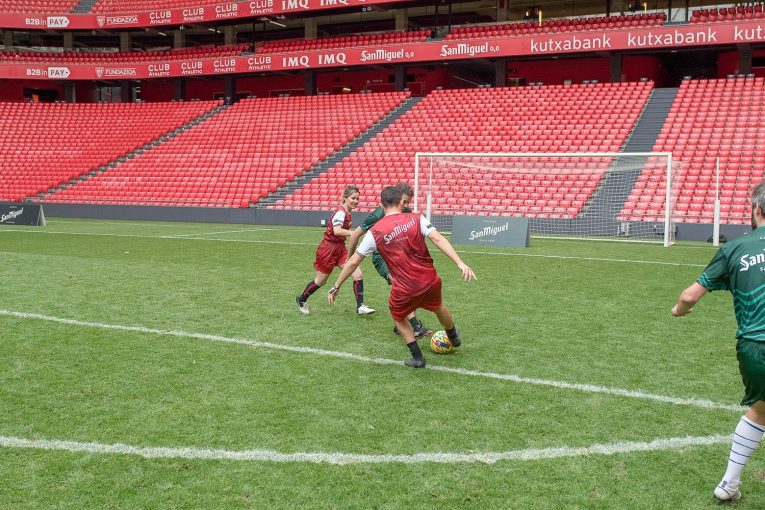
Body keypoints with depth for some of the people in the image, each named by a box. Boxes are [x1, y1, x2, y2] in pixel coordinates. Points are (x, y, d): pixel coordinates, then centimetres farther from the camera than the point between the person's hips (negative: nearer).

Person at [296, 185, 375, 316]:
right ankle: (301, 300, 34)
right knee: (320, 281, 10)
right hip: (328, 249, -8)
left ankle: (360, 306, -2)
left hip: (340, 248, 8)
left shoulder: (346, 212, 5)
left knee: (358, 275, -8)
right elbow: (336, 231, -38)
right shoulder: (341, 212, -22)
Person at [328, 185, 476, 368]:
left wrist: (336, 287, 11)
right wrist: (460, 263, -20)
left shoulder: (375, 232, -2)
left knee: (398, 318, 29)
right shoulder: (416, 219, -2)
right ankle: (454, 337, 60)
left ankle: (418, 358, 27)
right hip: (430, 281, 2)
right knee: (438, 307, 34)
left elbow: (353, 262, 1)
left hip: (405, 289, -2)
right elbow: (438, 239, -15)